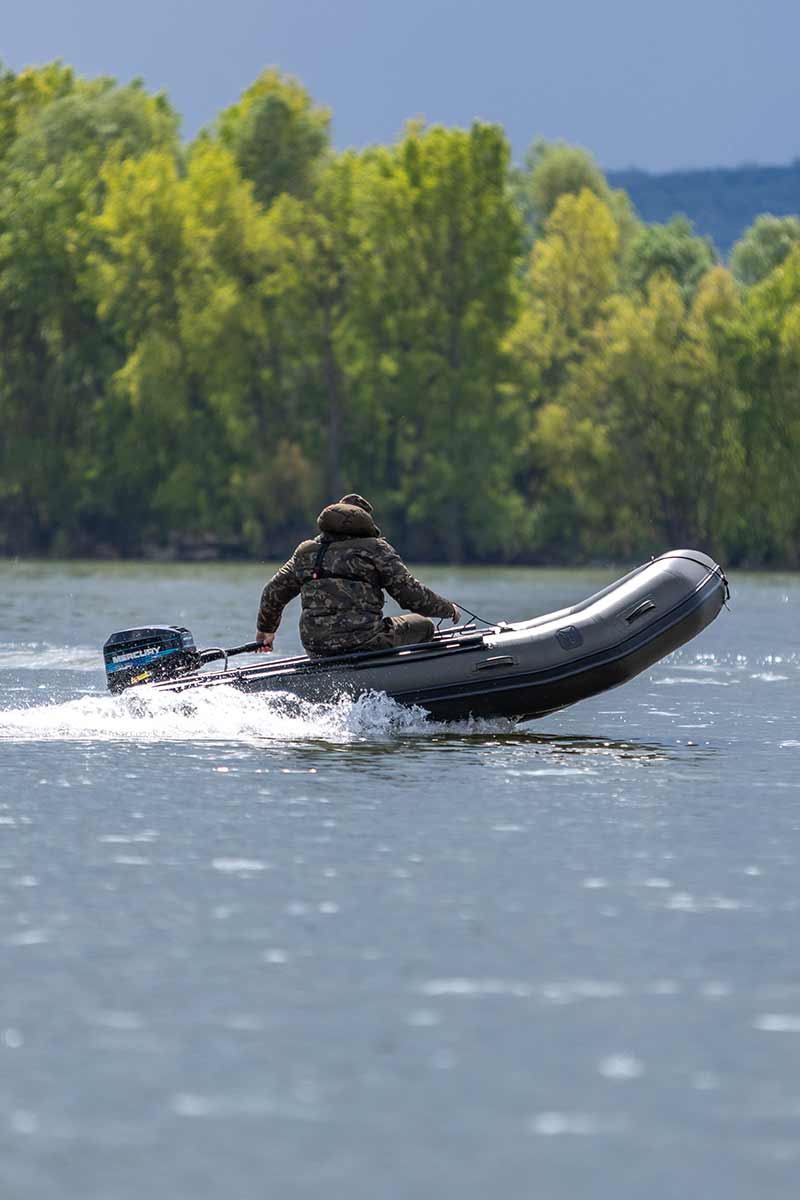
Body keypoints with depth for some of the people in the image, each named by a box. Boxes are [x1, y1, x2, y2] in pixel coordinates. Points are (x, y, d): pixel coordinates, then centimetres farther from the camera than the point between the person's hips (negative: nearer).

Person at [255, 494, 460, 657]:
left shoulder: (305, 552, 14)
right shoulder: (375, 548, -1)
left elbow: (274, 593, 22)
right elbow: (411, 594, -2)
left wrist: (265, 629, 41)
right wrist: (448, 609, 16)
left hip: (316, 651, 6)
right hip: (364, 644, -6)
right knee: (423, 626, 14)